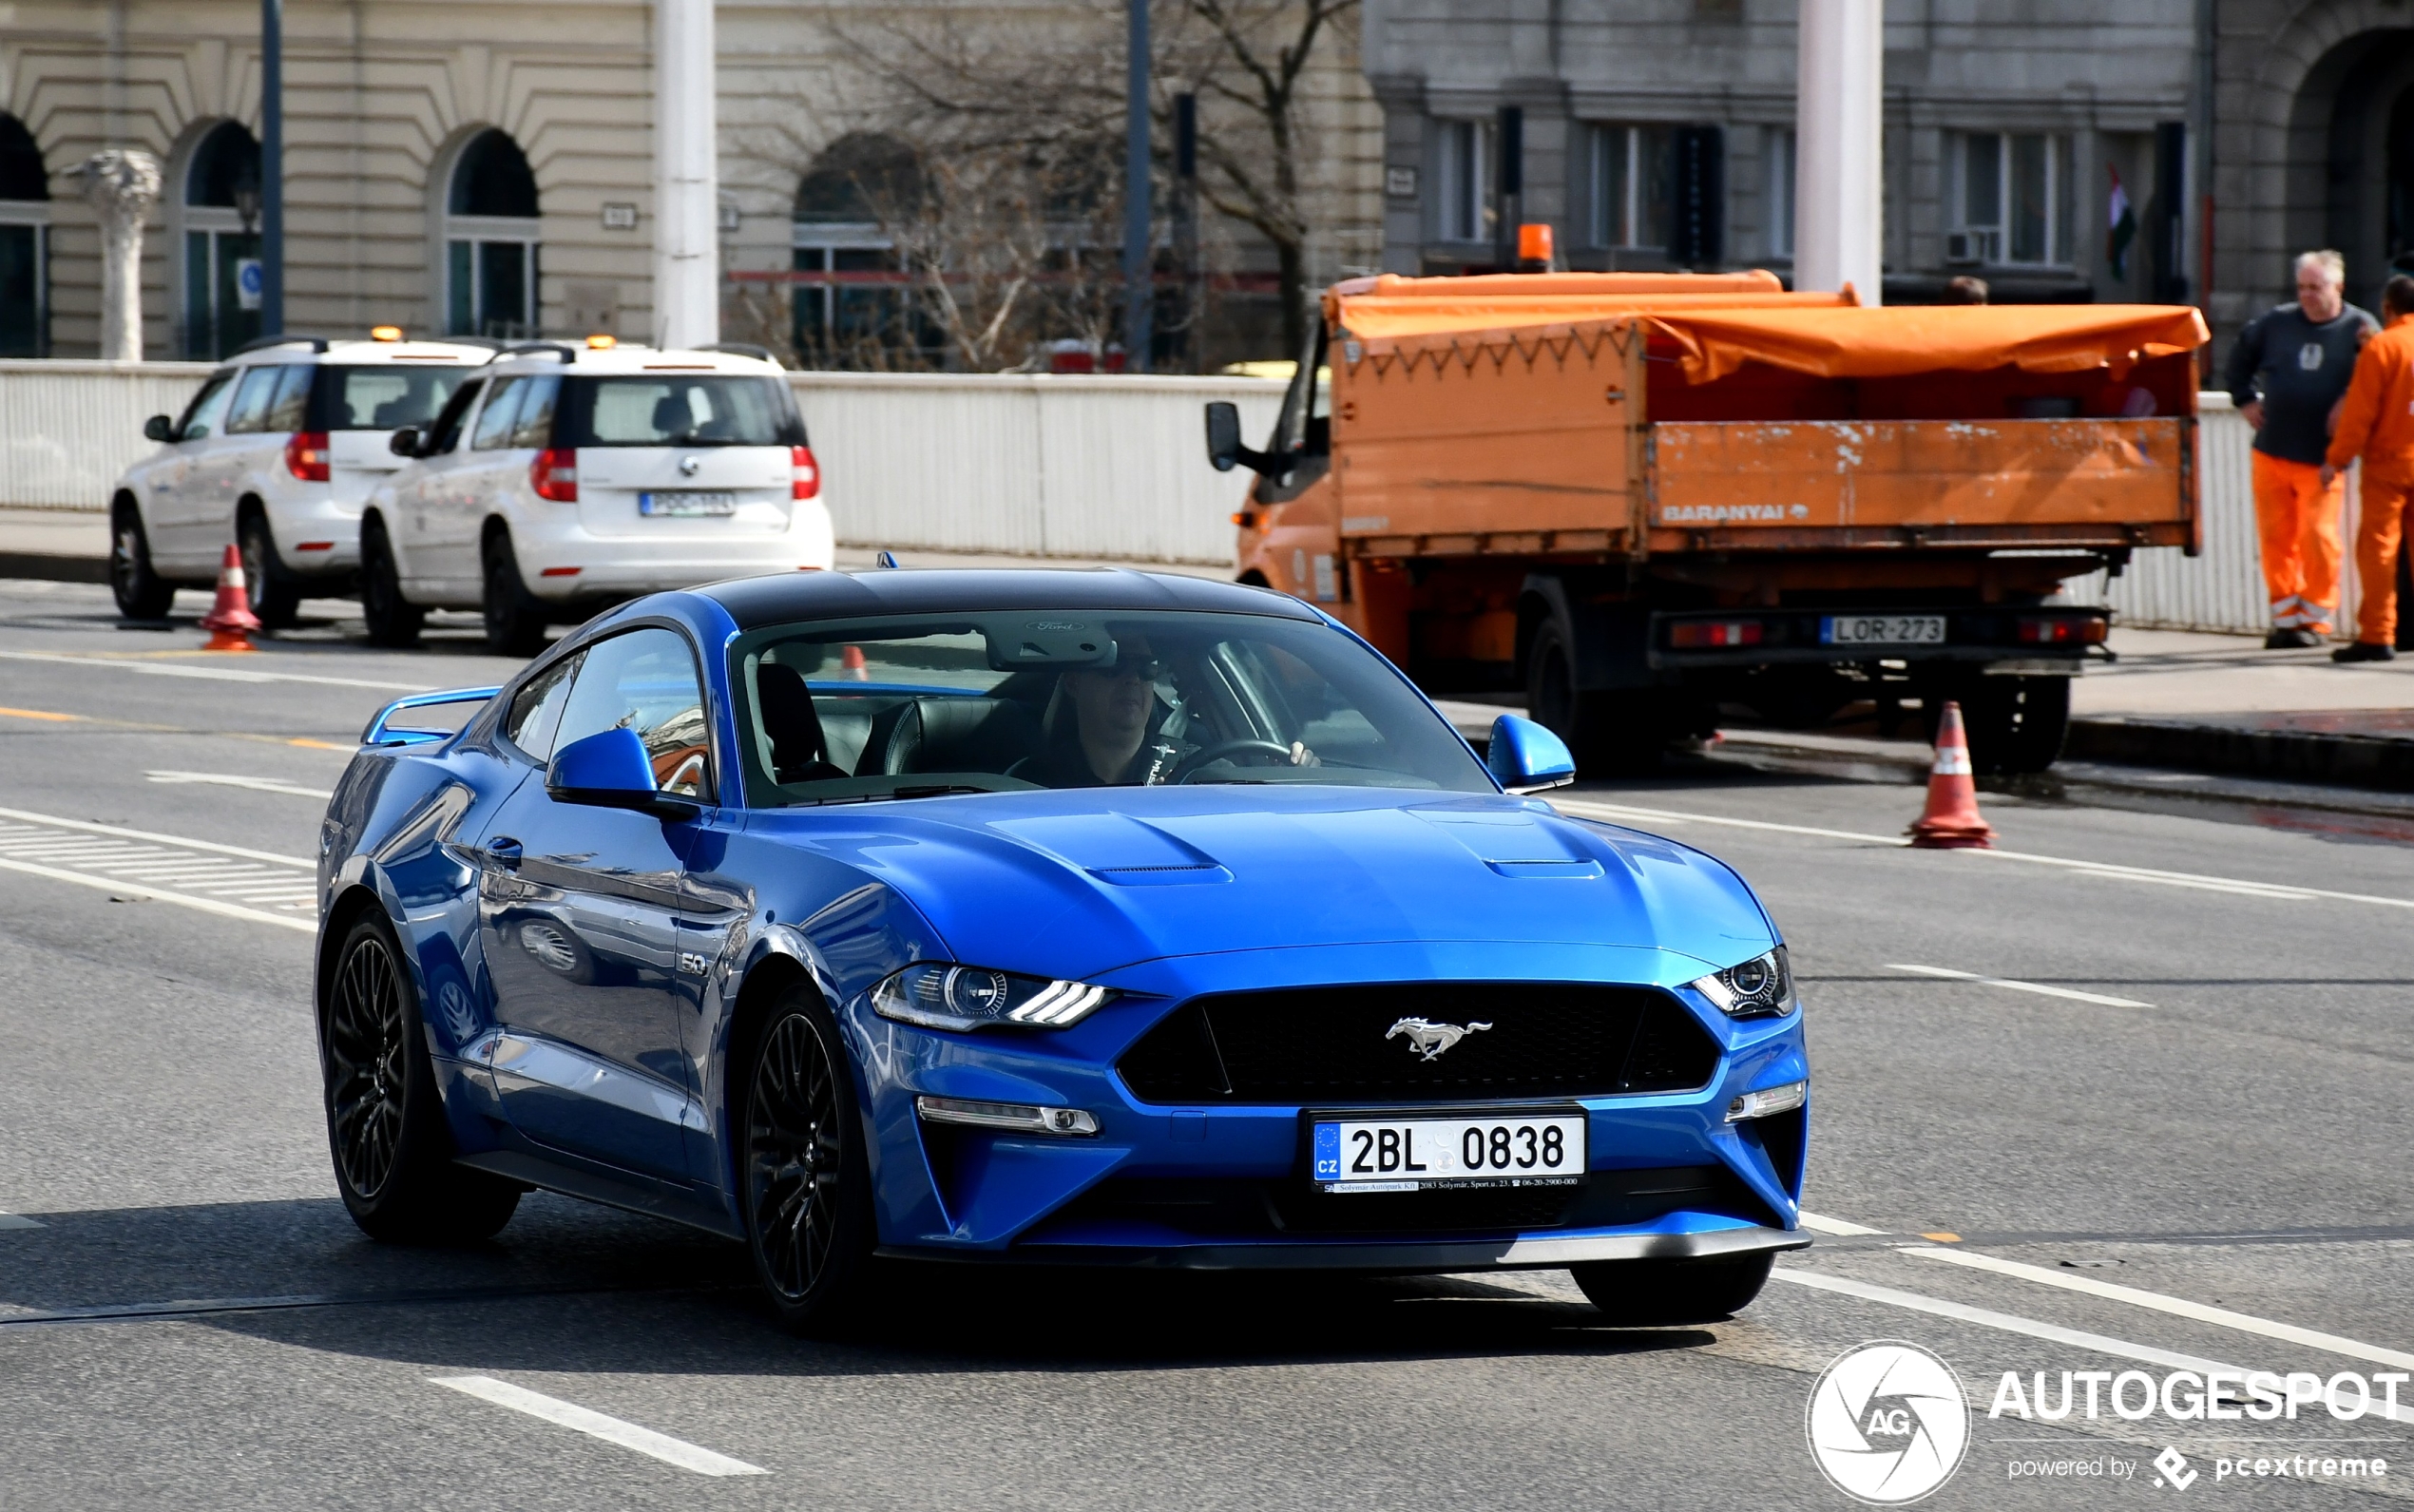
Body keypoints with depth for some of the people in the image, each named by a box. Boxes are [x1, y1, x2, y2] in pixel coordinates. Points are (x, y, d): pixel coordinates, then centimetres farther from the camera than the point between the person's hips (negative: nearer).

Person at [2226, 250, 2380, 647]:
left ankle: (2315, 618, 5)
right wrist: (2245, 399, 16)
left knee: (2319, 538, -6)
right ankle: (2285, 613, 16)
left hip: (2322, 459, -3)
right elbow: (2241, 356, 24)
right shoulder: (2275, 323, 7)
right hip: (2271, 451, 3)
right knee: (2275, 537, 6)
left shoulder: (2360, 328, -1)